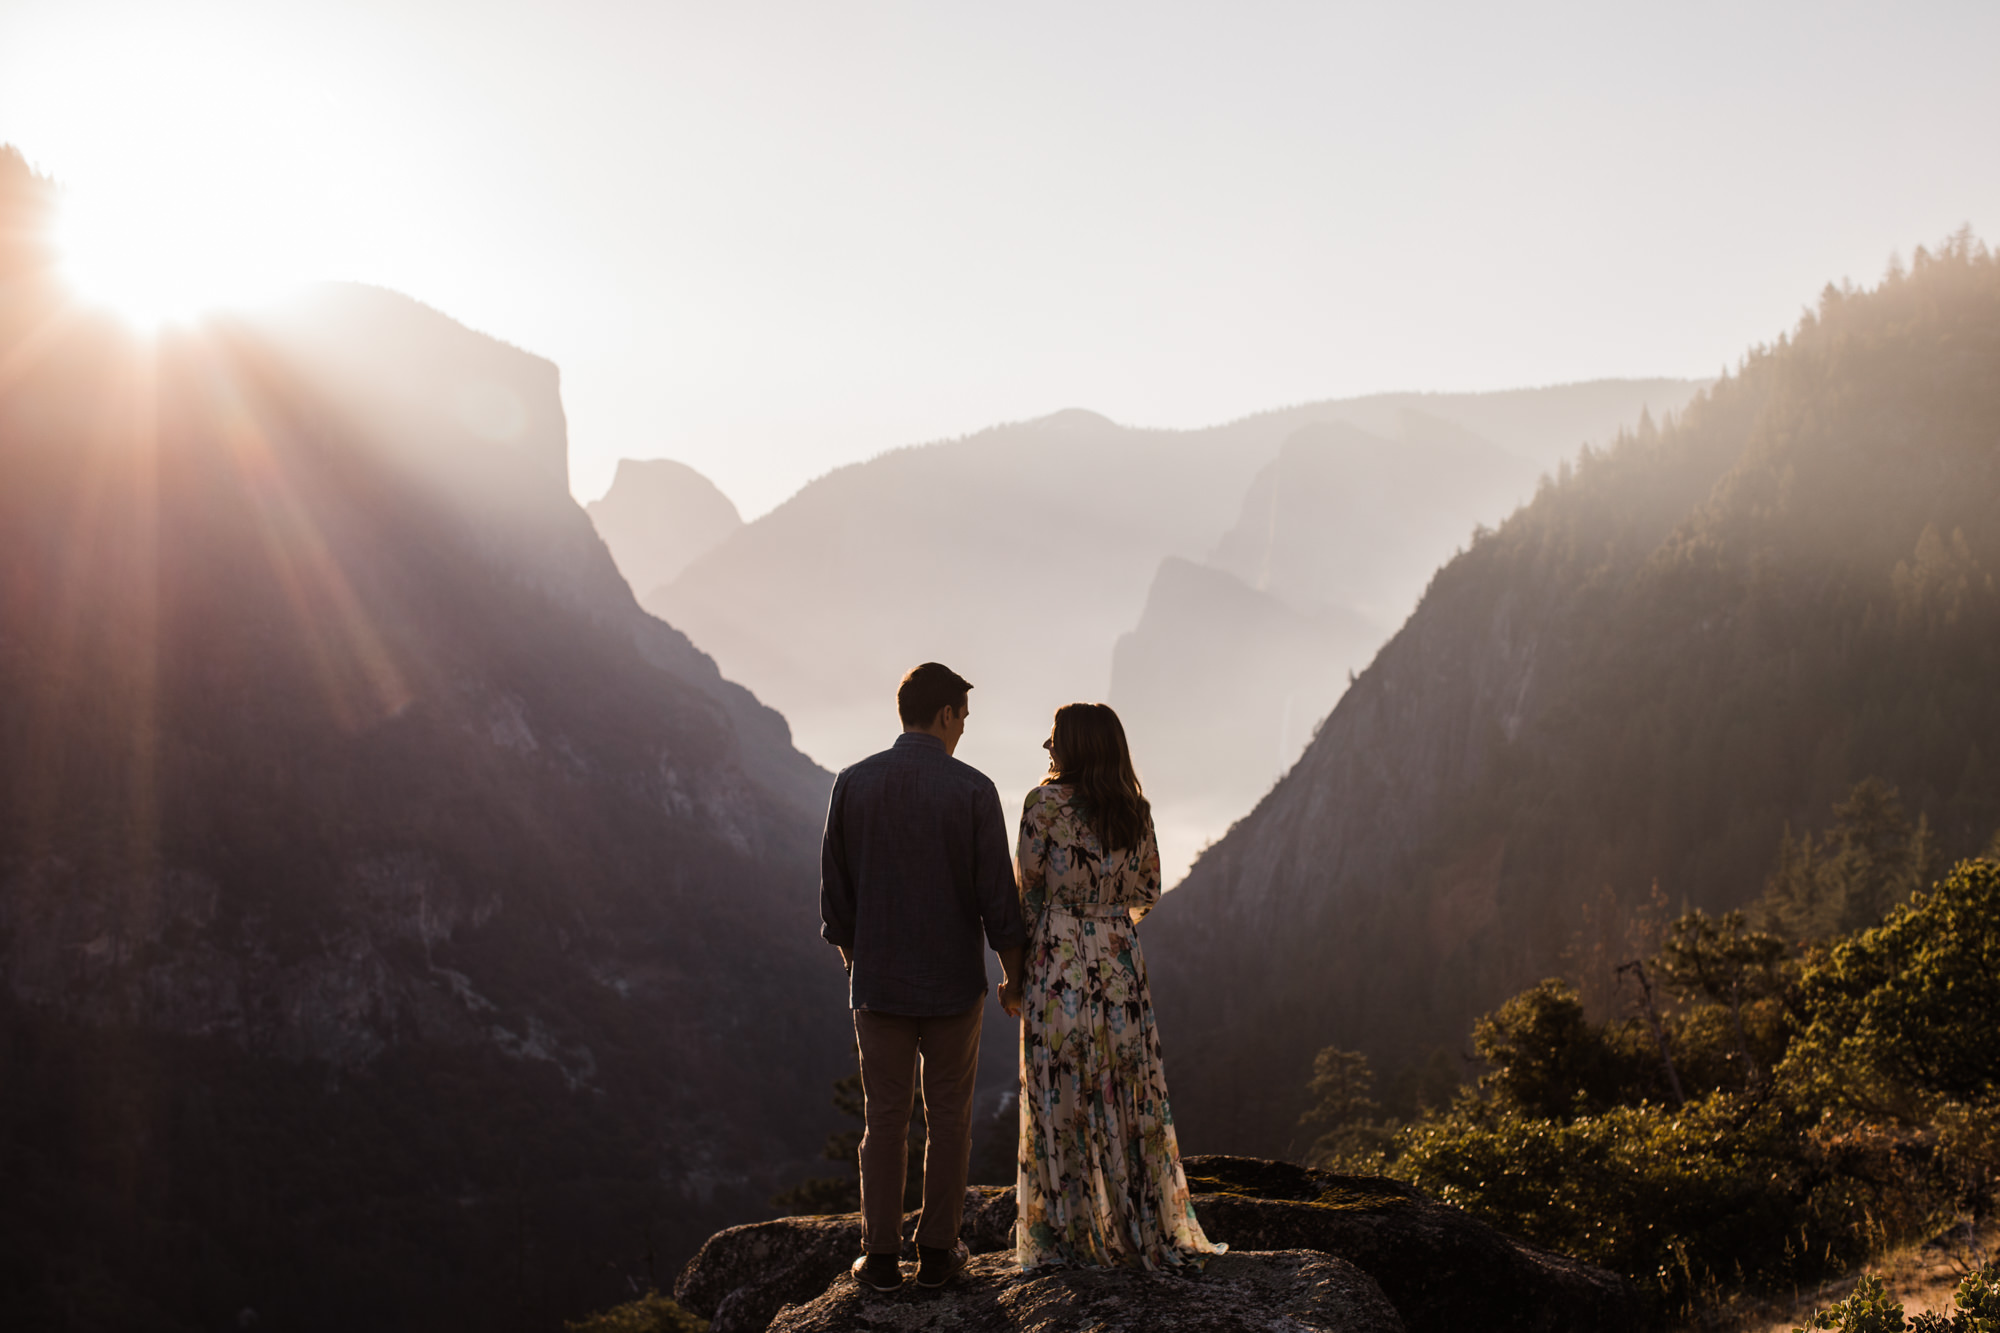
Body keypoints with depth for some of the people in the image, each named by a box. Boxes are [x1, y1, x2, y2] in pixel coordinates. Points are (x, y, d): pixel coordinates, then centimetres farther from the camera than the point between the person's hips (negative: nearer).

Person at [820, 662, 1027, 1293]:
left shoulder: (853, 784, -3)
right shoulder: (973, 791, -10)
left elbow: (835, 892, 2)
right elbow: (998, 896, -8)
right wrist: (1014, 978, 4)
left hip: (878, 980, 2)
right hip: (954, 981, -2)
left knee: (885, 1119, 9)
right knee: (948, 1116, 11)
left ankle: (881, 1257, 11)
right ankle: (937, 1251, 15)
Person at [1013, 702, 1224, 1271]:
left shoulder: (1045, 803, -8)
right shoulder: (1136, 810, 5)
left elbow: (1029, 892, -6)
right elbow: (1148, 893, 11)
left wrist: (1018, 970, 3)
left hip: (1058, 961, -4)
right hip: (1122, 961, 4)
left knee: (1062, 1097, 3)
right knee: (1130, 1094, 10)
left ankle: (1073, 1234, 6)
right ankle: (1150, 1229, 15)